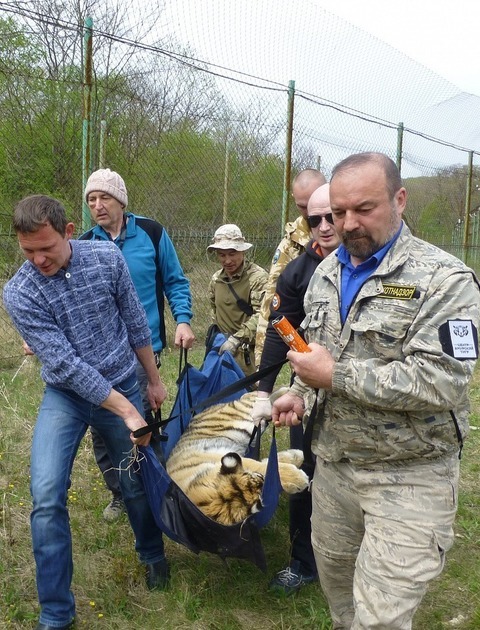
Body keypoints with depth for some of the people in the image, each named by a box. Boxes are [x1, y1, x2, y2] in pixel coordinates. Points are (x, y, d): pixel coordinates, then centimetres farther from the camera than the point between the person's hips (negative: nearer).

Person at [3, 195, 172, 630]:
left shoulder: (107, 258, -12)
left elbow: (136, 322, 0)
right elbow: (65, 364, -22)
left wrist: (154, 380, 8)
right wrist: (125, 410, -23)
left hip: (123, 386, 2)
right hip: (65, 396, -1)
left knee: (136, 483, 14)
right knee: (47, 494, -15)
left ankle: (152, 553, 45)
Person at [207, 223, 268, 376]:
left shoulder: (258, 277, -11)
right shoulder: (216, 279, 10)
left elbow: (260, 316, -20)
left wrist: (236, 339, -25)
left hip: (248, 351, -6)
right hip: (223, 348, 6)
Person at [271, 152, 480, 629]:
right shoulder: (326, 272, 7)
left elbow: (442, 383, -26)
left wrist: (336, 375, -23)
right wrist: (299, 392, 2)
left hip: (408, 477, -6)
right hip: (332, 461, 7)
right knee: (334, 575, 23)